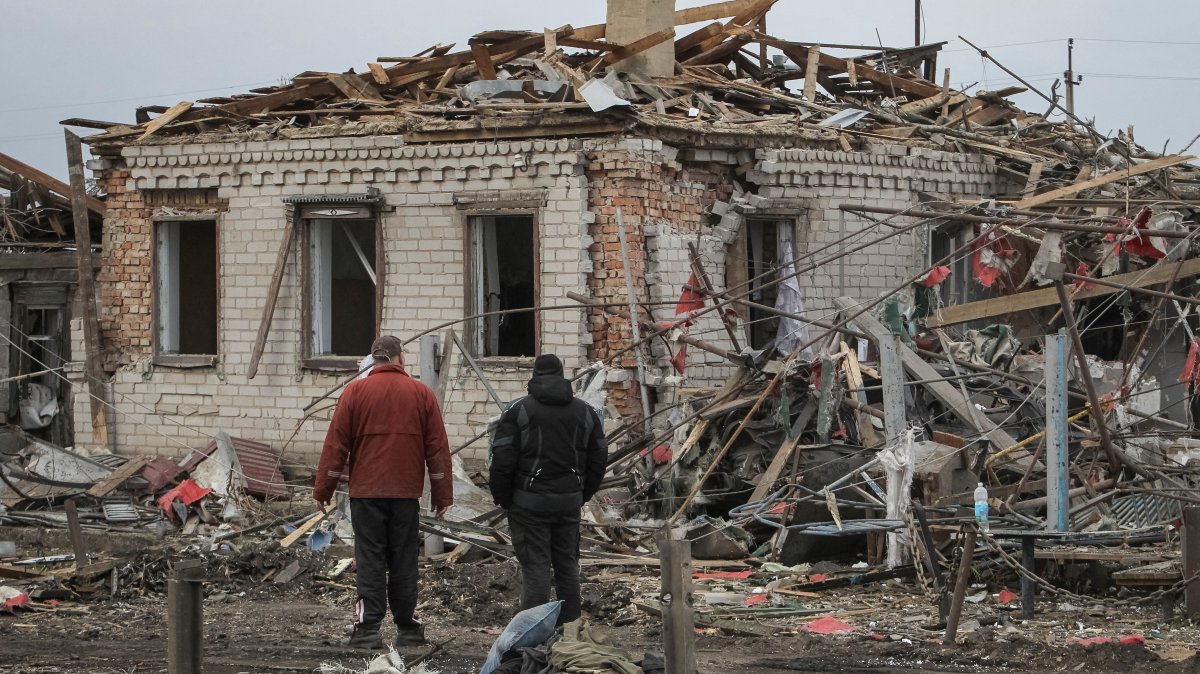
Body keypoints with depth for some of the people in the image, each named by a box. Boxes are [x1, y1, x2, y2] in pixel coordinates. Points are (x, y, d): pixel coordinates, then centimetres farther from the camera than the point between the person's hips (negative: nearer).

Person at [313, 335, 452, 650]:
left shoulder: (355, 391, 0)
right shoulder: (421, 393, 4)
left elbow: (336, 444, -1)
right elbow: (437, 448, 5)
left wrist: (323, 490, 5)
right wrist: (442, 495, 10)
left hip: (366, 492, -1)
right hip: (406, 493, 1)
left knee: (370, 561, -1)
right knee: (403, 562, 7)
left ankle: (368, 629, -8)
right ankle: (408, 630, 10)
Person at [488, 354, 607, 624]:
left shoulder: (519, 410, -6)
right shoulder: (586, 412, 9)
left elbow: (502, 459, -10)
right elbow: (599, 459, 11)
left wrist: (502, 498, 1)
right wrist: (583, 495, 18)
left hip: (530, 501, -4)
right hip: (569, 502, 4)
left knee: (535, 565, -4)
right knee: (567, 563, 13)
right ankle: (569, 623, 18)